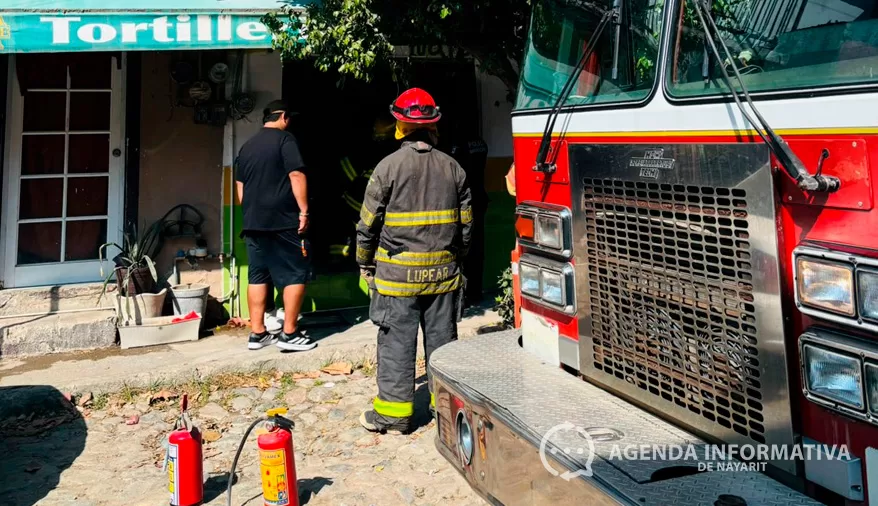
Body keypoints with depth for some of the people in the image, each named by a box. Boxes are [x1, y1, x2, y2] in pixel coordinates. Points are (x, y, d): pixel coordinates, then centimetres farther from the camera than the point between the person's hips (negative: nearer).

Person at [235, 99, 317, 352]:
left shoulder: (247, 146, 17)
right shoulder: (285, 139, -5)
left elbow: (240, 187, 20)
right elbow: (296, 175, -15)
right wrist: (303, 211, -12)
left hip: (253, 222, 7)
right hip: (283, 221, -7)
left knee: (258, 276, 9)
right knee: (296, 274, -1)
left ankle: (257, 333, 12)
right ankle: (289, 334, -2)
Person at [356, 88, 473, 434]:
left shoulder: (389, 166, -8)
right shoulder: (452, 168, 4)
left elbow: (369, 223, -4)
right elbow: (465, 223, 9)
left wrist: (365, 263, 8)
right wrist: (456, 258, 21)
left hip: (397, 272, -4)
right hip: (442, 272, 4)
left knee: (397, 341, 2)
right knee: (442, 338, 11)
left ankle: (394, 413, 8)